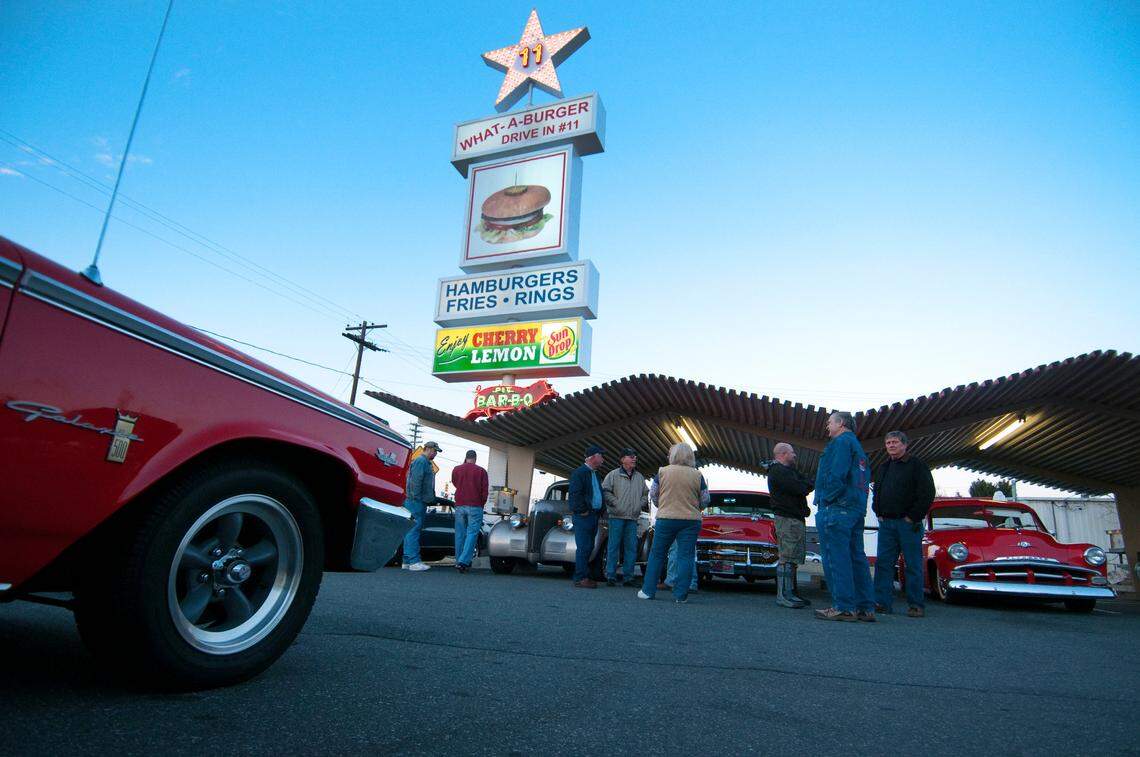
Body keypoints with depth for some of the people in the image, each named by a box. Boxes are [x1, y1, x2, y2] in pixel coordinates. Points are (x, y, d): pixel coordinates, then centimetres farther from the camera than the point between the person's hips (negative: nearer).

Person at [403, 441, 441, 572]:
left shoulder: (426, 463, 22)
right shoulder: (421, 461, -11)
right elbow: (415, 481, -18)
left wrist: (431, 499, 21)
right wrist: (416, 498, -20)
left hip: (420, 502, 11)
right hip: (416, 502, -11)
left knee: (411, 531, 11)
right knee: (414, 530, -10)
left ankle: (407, 561, 15)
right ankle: (414, 561, -10)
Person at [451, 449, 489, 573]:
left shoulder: (456, 469, 8)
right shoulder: (481, 471, 0)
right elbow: (485, 490, -2)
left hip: (459, 506, 3)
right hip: (475, 507, -3)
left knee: (460, 535, 9)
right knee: (472, 534, -4)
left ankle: (459, 562, 11)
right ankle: (464, 561, -15)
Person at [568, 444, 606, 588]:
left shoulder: (595, 474, 21)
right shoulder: (579, 472, -8)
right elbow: (575, 494, -16)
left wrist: (600, 511, 13)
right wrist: (582, 511, -17)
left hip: (594, 515, 9)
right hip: (583, 516, -9)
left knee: (589, 548, 11)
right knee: (583, 548, -8)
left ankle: (589, 577, 15)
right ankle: (581, 579, -5)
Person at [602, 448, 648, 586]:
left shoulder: (640, 477, 17)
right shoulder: (613, 475, 1)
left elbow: (646, 493, 24)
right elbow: (605, 491, -5)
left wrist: (641, 504, 8)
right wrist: (616, 503, -10)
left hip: (633, 518, 5)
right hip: (617, 516, -5)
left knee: (631, 548, 5)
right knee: (614, 546, -4)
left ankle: (628, 576, 11)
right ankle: (610, 576, 1)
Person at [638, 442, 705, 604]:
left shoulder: (662, 472, -2)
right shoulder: (697, 475, 0)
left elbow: (654, 495, 5)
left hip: (665, 518, 0)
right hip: (691, 520, 0)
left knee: (656, 555, 11)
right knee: (686, 557, 4)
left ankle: (648, 590, 13)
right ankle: (681, 595, 3)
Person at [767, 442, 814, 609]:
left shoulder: (788, 470, 25)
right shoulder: (778, 471, -9)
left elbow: (806, 484, 19)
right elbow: (798, 488, -18)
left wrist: (804, 485, -2)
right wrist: (807, 485, 1)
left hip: (796, 518, 11)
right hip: (787, 518, -11)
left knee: (793, 557, 12)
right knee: (787, 557, -12)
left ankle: (790, 592, 17)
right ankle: (783, 595, -12)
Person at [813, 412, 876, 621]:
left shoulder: (841, 442, -6)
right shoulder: (858, 447, 25)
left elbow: (836, 474, -19)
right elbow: (865, 477, 24)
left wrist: (828, 499, -13)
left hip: (837, 509, -10)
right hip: (857, 509, 10)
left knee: (836, 557, -8)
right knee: (856, 557, 10)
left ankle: (844, 607, -9)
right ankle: (866, 608, 12)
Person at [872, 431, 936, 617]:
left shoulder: (917, 465, -1)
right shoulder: (883, 468, 19)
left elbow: (927, 493, -9)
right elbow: (876, 492, 25)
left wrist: (913, 517, -12)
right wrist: (879, 513, 11)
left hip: (908, 523, -6)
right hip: (886, 523, 6)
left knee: (913, 565, 0)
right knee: (883, 563, 3)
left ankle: (916, 605, 6)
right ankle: (882, 602, 7)